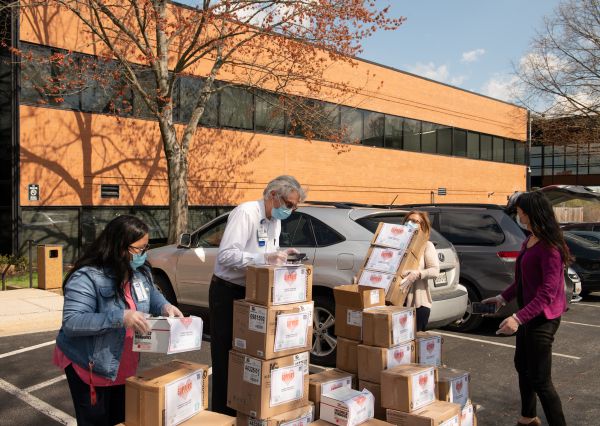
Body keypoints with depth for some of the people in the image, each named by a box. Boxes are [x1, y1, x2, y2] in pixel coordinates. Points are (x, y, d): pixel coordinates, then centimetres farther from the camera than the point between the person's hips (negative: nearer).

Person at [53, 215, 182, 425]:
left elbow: (150, 294, 16)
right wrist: (120, 318, -41)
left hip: (124, 366, 7)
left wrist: (164, 306, -8)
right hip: (89, 367, -7)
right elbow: (71, 323, -31)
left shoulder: (141, 271, -3)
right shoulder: (86, 278, -26)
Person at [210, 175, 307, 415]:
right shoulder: (245, 213, -19)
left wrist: (281, 255, -5)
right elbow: (226, 255, -28)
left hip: (251, 293, 8)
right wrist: (265, 257, -34)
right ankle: (222, 413, 15)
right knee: (226, 358, 1)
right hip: (227, 293, -8)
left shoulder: (275, 220, 8)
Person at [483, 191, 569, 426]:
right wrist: (503, 297, 15)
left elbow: (547, 293, -27)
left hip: (542, 318, -10)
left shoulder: (549, 248, -23)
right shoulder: (530, 241, 6)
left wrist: (518, 318, -32)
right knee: (522, 365, 24)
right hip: (528, 315, 10)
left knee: (540, 380, -5)